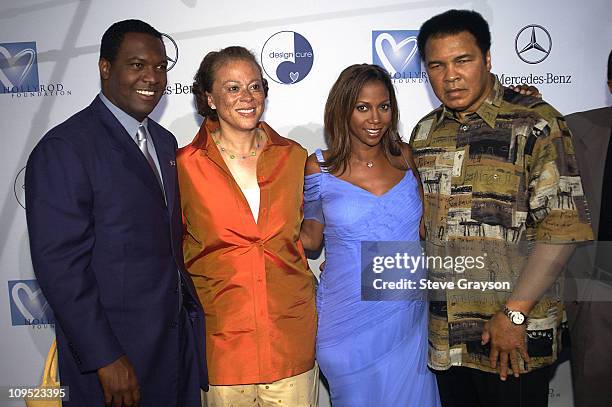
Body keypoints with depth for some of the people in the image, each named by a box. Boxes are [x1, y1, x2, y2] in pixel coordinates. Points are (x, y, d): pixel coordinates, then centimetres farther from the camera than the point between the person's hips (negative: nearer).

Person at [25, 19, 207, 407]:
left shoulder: (165, 142, 9)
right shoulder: (63, 148, -15)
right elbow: (59, 264, -18)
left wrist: (192, 312, 8)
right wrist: (105, 359, -18)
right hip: (116, 353, -7)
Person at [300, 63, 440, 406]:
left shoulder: (404, 158, 1)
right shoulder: (319, 168, -5)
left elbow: (423, 226, 11)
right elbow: (311, 238, 3)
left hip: (407, 315, 3)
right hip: (348, 321, -2)